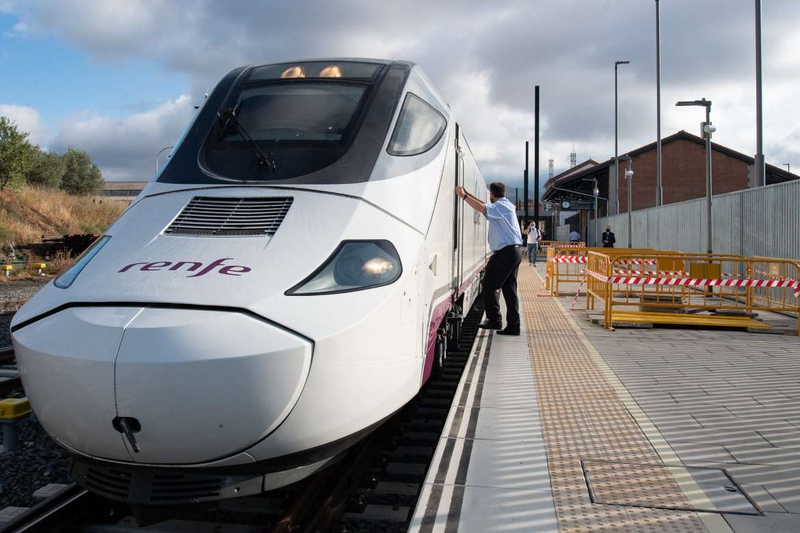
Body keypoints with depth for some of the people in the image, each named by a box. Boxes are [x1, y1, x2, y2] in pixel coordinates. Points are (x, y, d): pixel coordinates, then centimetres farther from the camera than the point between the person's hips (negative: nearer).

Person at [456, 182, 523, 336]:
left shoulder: (501, 207, -10)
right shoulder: (507, 206, 19)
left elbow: (482, 208, -27)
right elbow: (486, 206, 28)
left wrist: (464, 196, -22)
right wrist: (467, 194, 26)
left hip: (505, 252, -9)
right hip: (514, 251, 9)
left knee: (489, 285, -4)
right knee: (509, 289, 7)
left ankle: (494, 320, -3)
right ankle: (513, 326, 7)